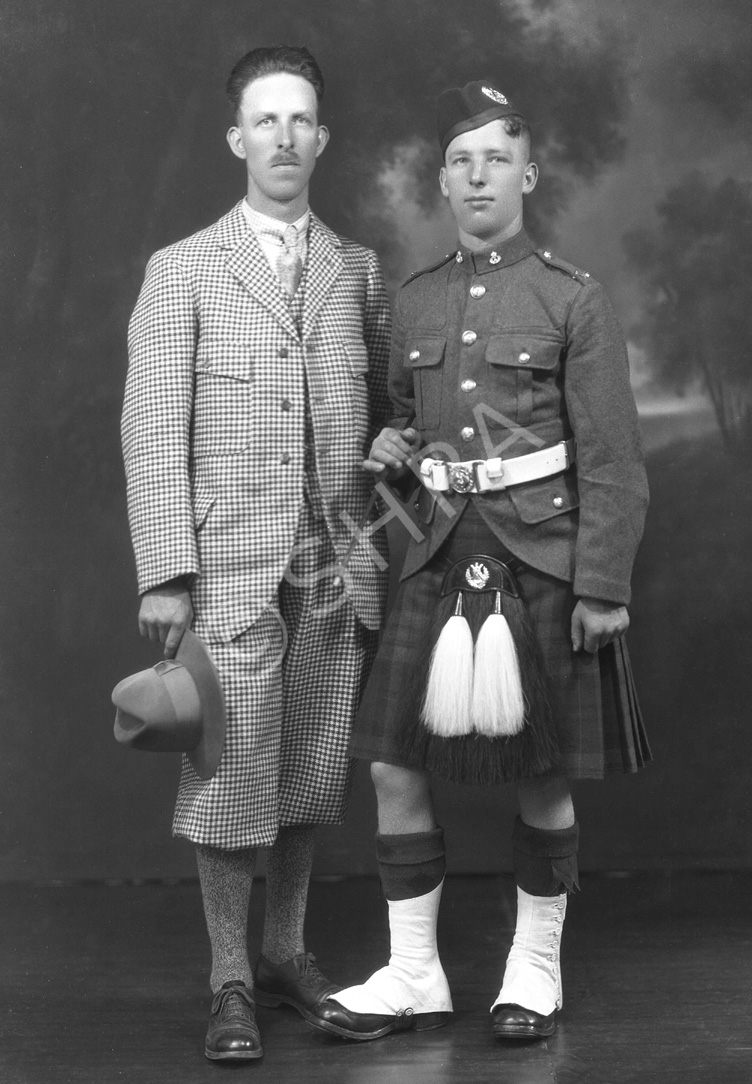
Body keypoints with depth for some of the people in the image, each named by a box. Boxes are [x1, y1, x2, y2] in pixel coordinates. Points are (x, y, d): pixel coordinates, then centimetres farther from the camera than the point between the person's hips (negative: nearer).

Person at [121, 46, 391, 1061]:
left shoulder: (359, 271, 11)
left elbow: (384, 415, 15)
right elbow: (154, 430, -3)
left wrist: (386, 549, 5)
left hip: (336, 567, 3)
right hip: (230, 564, -3)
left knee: (312, 770, 8)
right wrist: (165, 573, -10)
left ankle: (287, 949, 24)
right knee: (233, 772, -2)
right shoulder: (182, 271, 2)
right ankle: (231, 981, 9)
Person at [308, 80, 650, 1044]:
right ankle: (414, 976, 11)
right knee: (393, 763, -1)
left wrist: (602, 587, -11)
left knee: (543, 775, 6)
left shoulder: (572, 300, -4)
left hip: (541, 561, -4)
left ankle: (535, 970, 22)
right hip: (443, 556, 4)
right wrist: (393, 454, 0)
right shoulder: (414, 302, 9)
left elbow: (611, 458, -6)